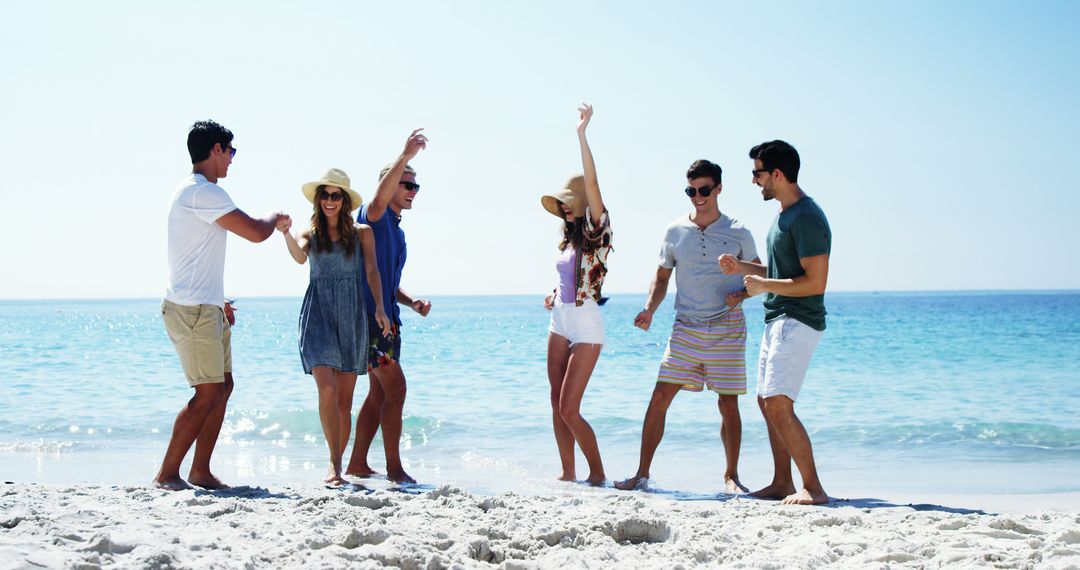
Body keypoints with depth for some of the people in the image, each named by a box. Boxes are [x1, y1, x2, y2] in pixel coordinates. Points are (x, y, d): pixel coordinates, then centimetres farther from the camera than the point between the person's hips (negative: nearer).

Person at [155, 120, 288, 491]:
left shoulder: (193, 192, 19)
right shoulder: (203, 192, -15)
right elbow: (255, 232, -18)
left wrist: (218, 303, 22)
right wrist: (276, 218, 4)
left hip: (207, 308, 11)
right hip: (193, 310, -11)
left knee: (223, 387, 10)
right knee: (210, 392, -11)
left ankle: (200, 471, 13)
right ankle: (167, 473, -6)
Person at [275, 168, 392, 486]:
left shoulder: (362, 233, 9)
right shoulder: (310, 235, 9)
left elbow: (372, 271, 1)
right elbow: (300, 257, -11)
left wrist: (379, 307, -14)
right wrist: (285, 233, -31)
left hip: (352, 316, 1)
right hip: (318, 314, -1)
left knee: (345, 399, 4)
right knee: (327, 388, -17)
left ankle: (337, 463, 14)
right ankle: (334, 462, -11)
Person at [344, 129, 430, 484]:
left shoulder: (397, 230, 20)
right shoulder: (373, 217, -6)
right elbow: (380, 198, -32)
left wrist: (412, 303, 9)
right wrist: (406, 156, -40)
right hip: (370, 315, -10)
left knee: (379, 394, 12)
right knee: (395, 389, -10)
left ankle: (358, 463, 19)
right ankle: (394, 468, -6)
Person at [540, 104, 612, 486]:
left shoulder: (597, 233, -9)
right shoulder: (570, 239, 12)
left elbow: (592, 186, -22)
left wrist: (582, 135, -24)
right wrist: (554, 296, 7)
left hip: (586, 326, -8)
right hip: (559, 322, 8)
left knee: (569, 409, -9)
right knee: (557, 406, 7)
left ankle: (597, 473, 5)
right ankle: (568, 474, 14)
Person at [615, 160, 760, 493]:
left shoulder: (737, 232, 2)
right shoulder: (675, 232, 7)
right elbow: (661, 278, 15)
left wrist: (741, 294, -10)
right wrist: (650, 310, -2)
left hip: (727, 329, -1)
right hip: (686, 328, 2)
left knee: (728, 403, 2)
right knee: (660, 397, -5)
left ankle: (731, 476, 16)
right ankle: (642, 474, 2)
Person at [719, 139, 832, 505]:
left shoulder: (806, 218, -17)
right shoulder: (785, 214, 15)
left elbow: (815, 283, -23)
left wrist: (764, 286, -15)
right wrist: (741, 268, 15)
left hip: (798, 322, -11)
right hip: (778, 320, 11)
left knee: (778, 404, -16)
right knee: (767, 401, 14)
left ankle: (813, 488, -11)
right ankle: (782, 482, 22)